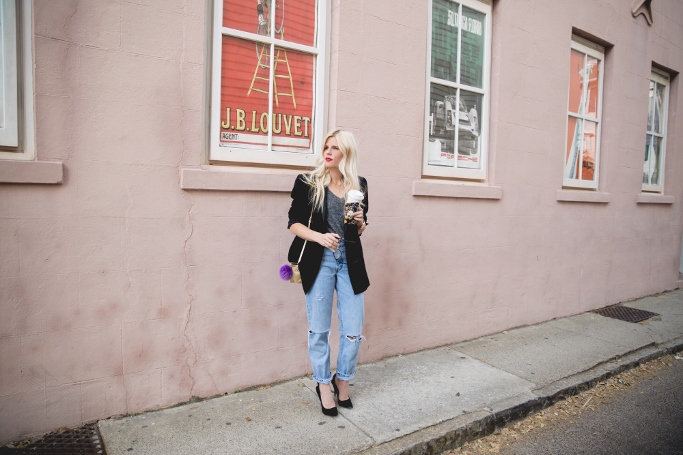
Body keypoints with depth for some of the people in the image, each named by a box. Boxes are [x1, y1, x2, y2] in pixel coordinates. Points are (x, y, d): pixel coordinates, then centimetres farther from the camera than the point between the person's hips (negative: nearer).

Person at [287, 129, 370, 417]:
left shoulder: (359, 185, 9)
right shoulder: (308, 183, 0)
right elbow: (294, 223, -3)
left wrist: (360, 222, -5)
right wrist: (319, 237, -19)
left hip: (350, 261, 3)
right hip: (319, 261, -2)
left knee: (353, 331, 6)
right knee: (319, 329, 7)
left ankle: (342, 380, 31)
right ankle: (323, 385, 27)